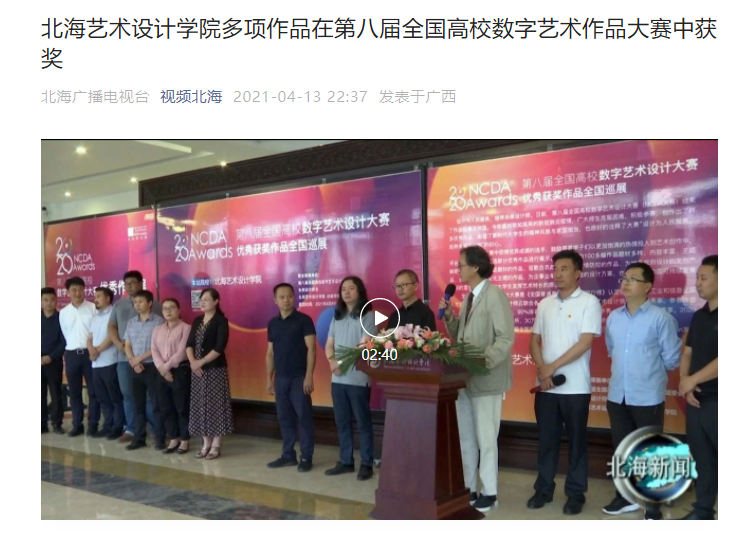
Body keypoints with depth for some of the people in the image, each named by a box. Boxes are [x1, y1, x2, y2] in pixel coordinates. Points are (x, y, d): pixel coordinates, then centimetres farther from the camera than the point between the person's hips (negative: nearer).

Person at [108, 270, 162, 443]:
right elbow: (112, 326, 16)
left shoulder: (152, 303, -1)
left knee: (148, 394, -5)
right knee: (128, 394, 10)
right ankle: (130, 429, 20)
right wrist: (118, 343, -2)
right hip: (123, 356, 5)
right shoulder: (119, 304, 15)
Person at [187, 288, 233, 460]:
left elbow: (219, 348, -16)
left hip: (215, 369, -6)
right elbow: (189, 344, 7)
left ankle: (216, 446, 5)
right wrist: (192, 362, -9)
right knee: (200, 406, 9)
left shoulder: (221, 321, -7)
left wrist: (201, 362, -15)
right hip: (198, 370, 7)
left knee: (215, 406, -2)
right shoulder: (197, 321, 13)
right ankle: (206, 444, 19)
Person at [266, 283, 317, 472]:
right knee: (284, 418, 10)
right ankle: (288, 455, 20)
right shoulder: (273, 323, 11)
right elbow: (270, 353, 15)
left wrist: (309, 376, -15)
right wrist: (269, 378, 11)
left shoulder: (304, 320, -5)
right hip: (280, 378, 5)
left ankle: (306, 457, 6)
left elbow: (311, 349, -9)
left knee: (303, 417, -2)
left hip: (299, 377, -5)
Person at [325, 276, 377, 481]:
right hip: (338, 378, 6)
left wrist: (343, 361, -12)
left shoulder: (367, 316, -5)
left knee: (363, 422, 1)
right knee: (342, 423, 11)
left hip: (358, 378, -6)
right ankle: (346, 462, 21)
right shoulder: (337, 317, 15)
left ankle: (367, 464, 9)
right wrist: (332, 361, -8)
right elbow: (329, 344, 12)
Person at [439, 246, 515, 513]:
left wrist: (484, 362, -24)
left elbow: (506, 338, -16)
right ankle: (468, 488, 24)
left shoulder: (494, 295, -11)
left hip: (486, 378, -8)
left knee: (486, 439, 2)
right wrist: (449, 317, 1)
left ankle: (489, 493, 13)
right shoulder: (469, 297, 13)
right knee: (465, 437, 13)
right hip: (464, 377, 8)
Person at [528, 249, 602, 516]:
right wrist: (542, 369, -6)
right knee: (546, 439, 11)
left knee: (576, 440, 6)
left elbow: (585, 342, -14)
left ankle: (575, 493, 18)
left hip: (575, 386, -4)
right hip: (546, 386, 4)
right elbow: (535, 340, 11)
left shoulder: (589, 302, -6)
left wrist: (553, 366, -14)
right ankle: (544, 489, 23)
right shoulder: (545, 304, 10)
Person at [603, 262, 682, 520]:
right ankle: (626, 496, 31)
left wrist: (650, 371, 10)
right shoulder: (613, 317, 5)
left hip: (648, 397, -5)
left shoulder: (661, 318, -10)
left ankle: (653, 505, 19)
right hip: (617, 395, 5)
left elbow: (671, 359, -3)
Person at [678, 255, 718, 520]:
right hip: (696, 400, 7)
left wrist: (692, 380, -11)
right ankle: (703, 510, 24)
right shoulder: (699, 316, 13)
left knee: (713, 459, -3)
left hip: (716, 401, -7)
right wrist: (685, 383, -1)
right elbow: (687, 353, 15)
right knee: (702, 459, 14)